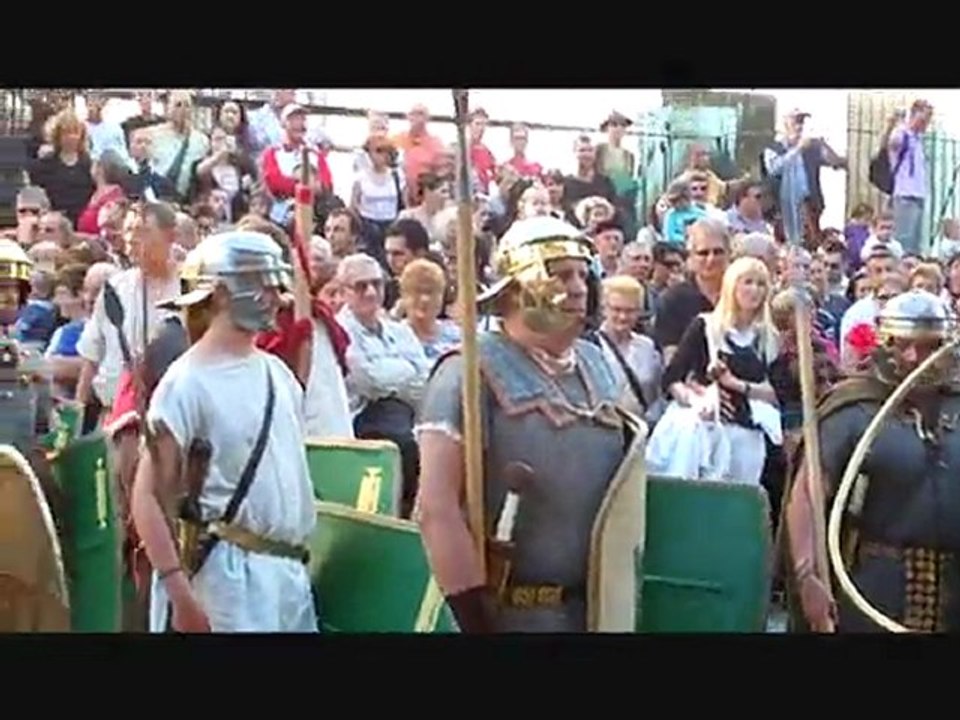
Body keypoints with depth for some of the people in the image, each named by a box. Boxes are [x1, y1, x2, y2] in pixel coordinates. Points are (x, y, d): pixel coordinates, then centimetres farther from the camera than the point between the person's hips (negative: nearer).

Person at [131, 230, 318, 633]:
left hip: (292, 566, 7)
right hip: (232, 569, -7)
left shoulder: (277, 372, 10)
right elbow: (148, 498, -15)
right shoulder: (188, 381, -12)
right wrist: (179, 592, -21)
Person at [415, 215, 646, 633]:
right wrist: (474, 616, -20)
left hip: (601, 605, 6)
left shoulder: (595, 364, 7)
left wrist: (624, 592, 16)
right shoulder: (474, 373, -13)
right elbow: (437, 507, -19)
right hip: (515, 611, -6)